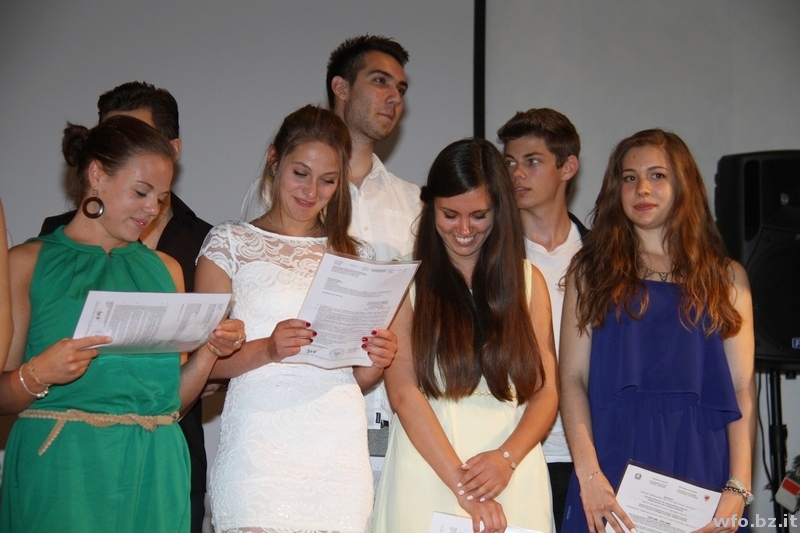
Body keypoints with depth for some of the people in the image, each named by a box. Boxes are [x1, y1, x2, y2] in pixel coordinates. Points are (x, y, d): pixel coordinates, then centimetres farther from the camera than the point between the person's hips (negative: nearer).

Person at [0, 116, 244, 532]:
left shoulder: (165, 269, 14)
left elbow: (174, 399, 13)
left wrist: (211, 351, -3)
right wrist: (38, 375, -22)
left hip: (153, 473, 4)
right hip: (59, 469, -4)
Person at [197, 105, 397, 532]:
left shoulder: (356, 256, 17)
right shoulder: (230, 243, 6)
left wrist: (376, 360, -2)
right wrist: (267, 349, -18)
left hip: (340, 450, 3)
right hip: (260, 445, -3)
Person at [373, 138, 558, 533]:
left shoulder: (527, 279, 8)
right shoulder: (408, 281, 1)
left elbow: (546, 391, 4)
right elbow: (403, 392, -8)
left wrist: (508, 457, -14)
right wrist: (462, 485, -16)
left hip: (514, 481, 2)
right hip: (427, 474, -2)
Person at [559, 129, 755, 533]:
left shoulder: (726, 278, 9)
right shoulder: (593, 271, 9)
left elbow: (743, 388, 2)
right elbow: (572, 378, -1)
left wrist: (738, 488, -10)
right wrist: (588, 474, -15)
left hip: (700, 466, 1)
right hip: (614, 470, 0)